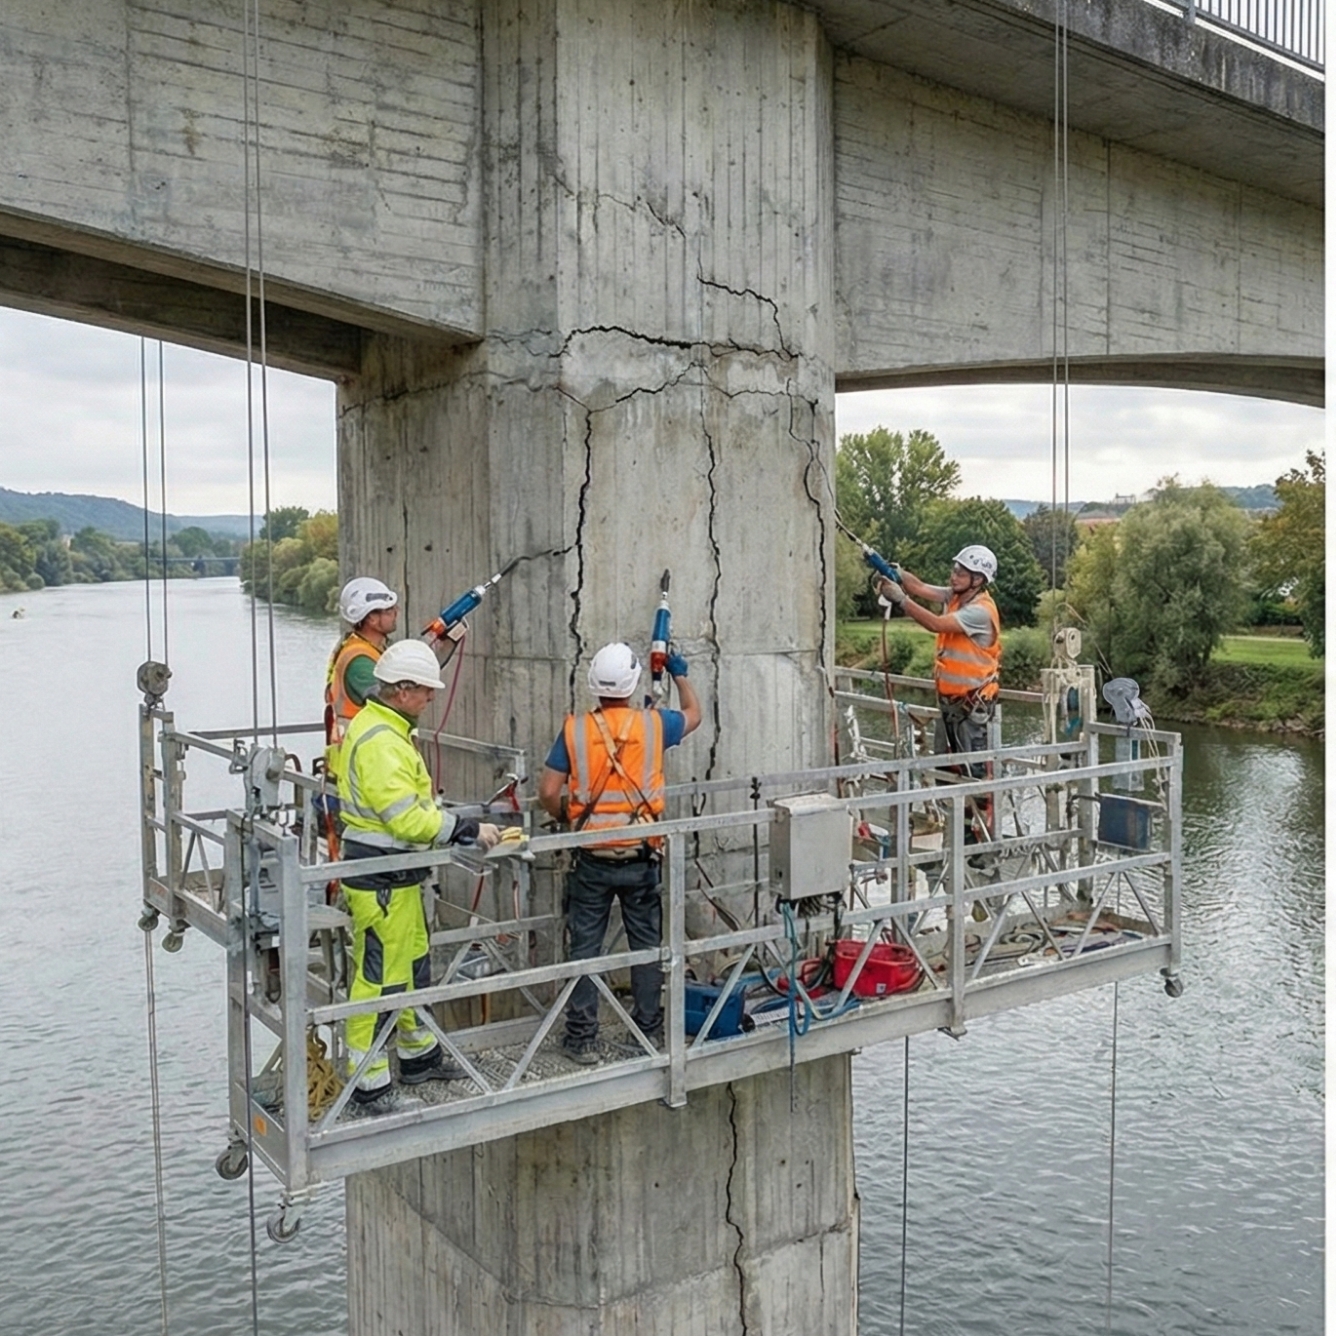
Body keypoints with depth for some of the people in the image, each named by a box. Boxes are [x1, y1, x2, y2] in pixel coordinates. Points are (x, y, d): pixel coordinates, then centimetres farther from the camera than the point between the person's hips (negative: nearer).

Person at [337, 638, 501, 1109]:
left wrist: (461, 829, 11)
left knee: (413, 963, 22)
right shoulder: (379, 741, -23)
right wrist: (468, 831, -20)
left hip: (397, 874, 11)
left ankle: (419, 1056, 37)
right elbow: (407, 818, -27)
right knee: (378, 976, -1)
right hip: (379, 879, -11)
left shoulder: (386, 729, 12)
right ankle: (368, 1081, 10)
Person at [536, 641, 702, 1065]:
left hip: (591, 859, 0)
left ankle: (582, 1038, 14)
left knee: (585, 947, 8)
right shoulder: (653, 724, -5)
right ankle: (650, 1028, 23)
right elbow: (693, 715, 17)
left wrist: (568, 819, 12)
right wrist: (680, 674, 32)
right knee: (647, 944, 13)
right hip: (640, 857, 0)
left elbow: (548, 792, -8)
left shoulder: (575, 729, -6)